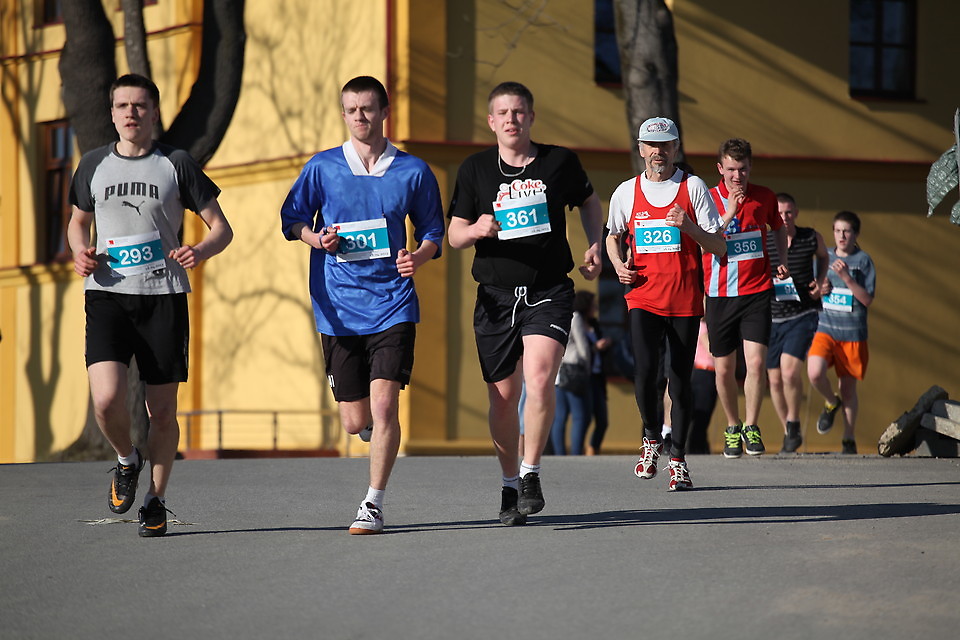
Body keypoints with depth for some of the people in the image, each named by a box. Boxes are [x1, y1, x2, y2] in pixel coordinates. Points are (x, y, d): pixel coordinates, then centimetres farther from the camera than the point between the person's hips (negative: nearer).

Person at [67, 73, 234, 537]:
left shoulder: (177, 164, 4)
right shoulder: (94, 164, 10)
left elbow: (221, 228, 6)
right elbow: (78, 221, 25)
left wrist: (200, 252, -16)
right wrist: (80, 252, 3)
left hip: (163, 296, -1)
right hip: (107, 295, 1)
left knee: (162, 411, 1)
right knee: (106, 398, -19)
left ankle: (156, 502, 20)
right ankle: (126, 460, 13)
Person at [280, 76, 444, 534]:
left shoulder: (413, 171, 4)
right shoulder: (322, 168, 4)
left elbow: (433, 233, 11)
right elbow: (292, 219, 12)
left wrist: (418, 257, -10)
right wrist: (316, 238, -8)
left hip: (393, 303, -1)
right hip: (338, 307, 1)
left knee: (384, 405, -15)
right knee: (355, 420, 4)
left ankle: (374, 504, -4)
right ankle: (374, 431, 42)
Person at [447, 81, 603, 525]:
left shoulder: (560, 162, 2)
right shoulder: (475, 169, 4)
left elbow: (588, 201, 21)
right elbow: (454, 235, 6)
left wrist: (594, 245, 6)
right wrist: (476, 229, -16)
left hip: (549, 292, -1)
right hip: (496, 295, 2)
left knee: (539, 378, -22)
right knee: (503, 397, 5)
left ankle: (531, 475, -8)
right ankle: (510, 484, 23)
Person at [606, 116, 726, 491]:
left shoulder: (693, 187, 2)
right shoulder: (626, 192, 8)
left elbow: (719, 247, 2)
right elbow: (612, 236, 25)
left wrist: (689, 227, -16)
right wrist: (618, 263, 5)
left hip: (686, 301, -1)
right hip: (643, 298, 1)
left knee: (680, 381, 0)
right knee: (645, 369, -17)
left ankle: (678, 459, 13)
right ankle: (651, 438, 9)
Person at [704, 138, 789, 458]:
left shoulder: (764, 197, 3)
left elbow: (778, 227, 23)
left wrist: (784, 261, 10)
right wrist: (728, 214, -26)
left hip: (757, 292, 0)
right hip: (720, 295, 0)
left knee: (756, 362, -13)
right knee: (724, 369, 6)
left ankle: (751, 428, 2)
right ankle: (732, 429, 25)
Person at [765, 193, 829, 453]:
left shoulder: (812, 237, -2)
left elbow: (822, 255, 22)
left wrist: (820, 281, 5)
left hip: (803, 315, -2)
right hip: (771, 317, 2)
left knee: (790, 368, -21)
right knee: (775, 379, 5)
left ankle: (794, 424, 0)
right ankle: (789, 433, 23)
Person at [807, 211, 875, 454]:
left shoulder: (863, 260, -1)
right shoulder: (824, 257, 9)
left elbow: (867, 299, -7)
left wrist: (846, 277, -17)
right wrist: (818, 290, -2)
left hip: (852, 333, -2)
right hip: (825, 328, 2)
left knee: (848, 388, 5)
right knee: (814, 373, -22)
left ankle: (849, 440, 20)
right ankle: (831, 403, 10)